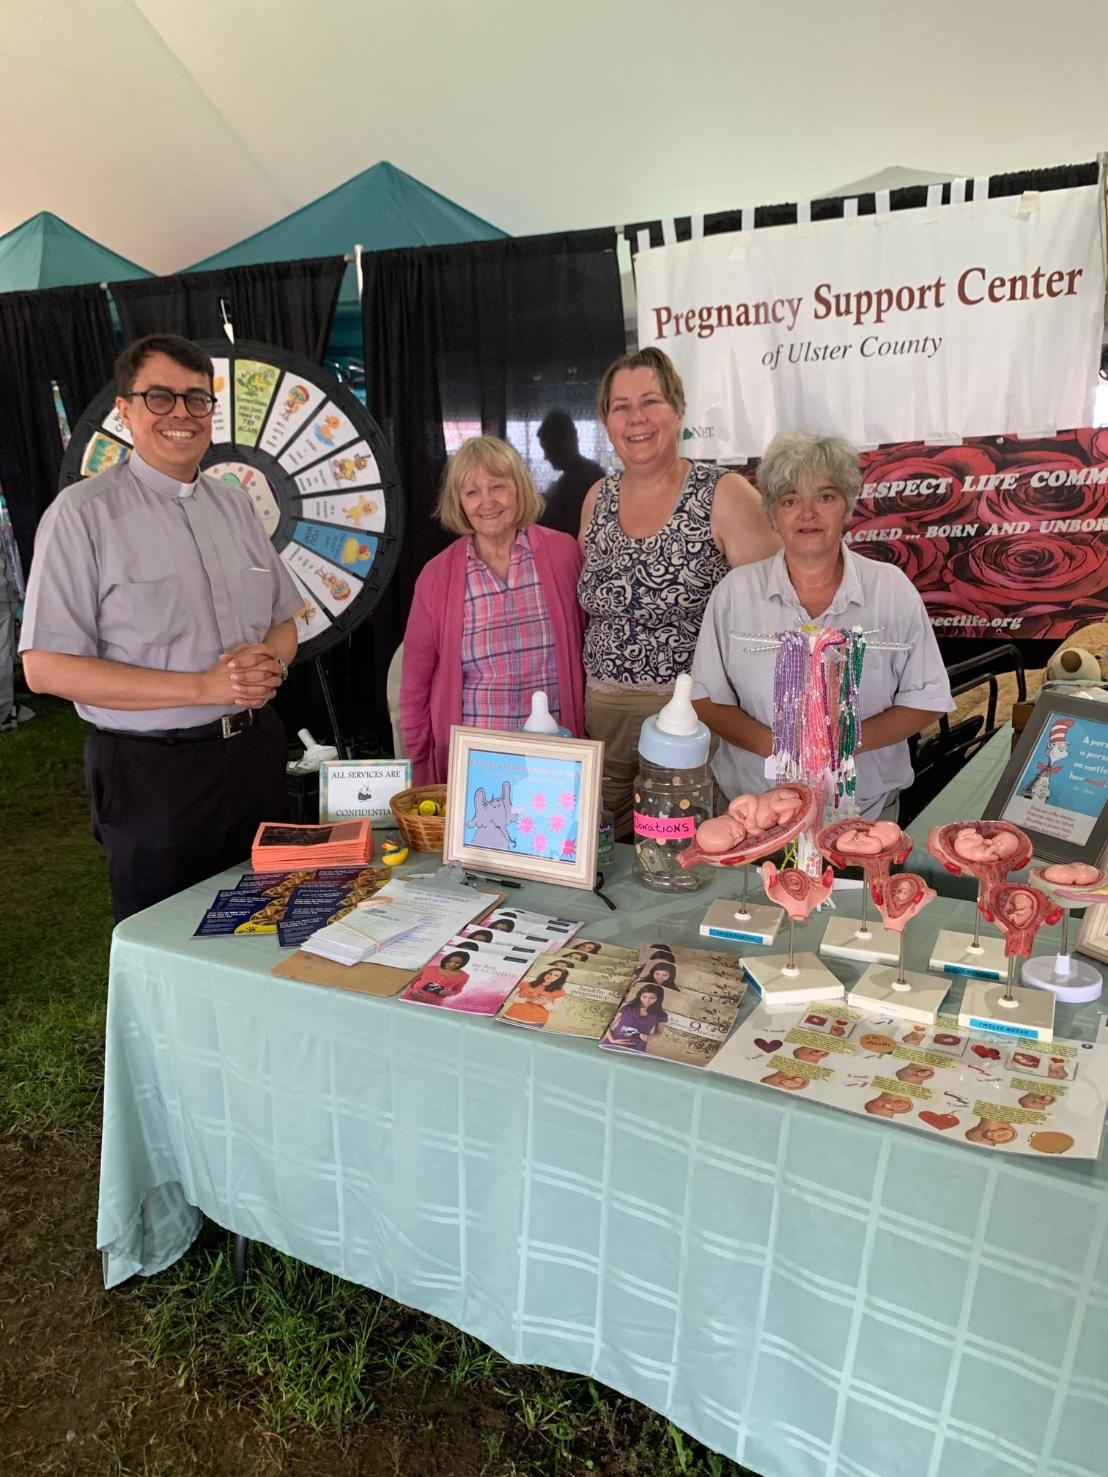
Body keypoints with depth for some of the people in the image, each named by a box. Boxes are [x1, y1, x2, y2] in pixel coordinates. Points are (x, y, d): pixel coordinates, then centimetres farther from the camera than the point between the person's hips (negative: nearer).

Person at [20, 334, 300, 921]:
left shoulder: (235, 506, 10)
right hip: (153, 772, -5)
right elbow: (46, 669, -14)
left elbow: (284, 623, 15)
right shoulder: (82, 514, -9)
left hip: (255, 755, 5)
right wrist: (204, 686, -20)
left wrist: (270, 661, -11)